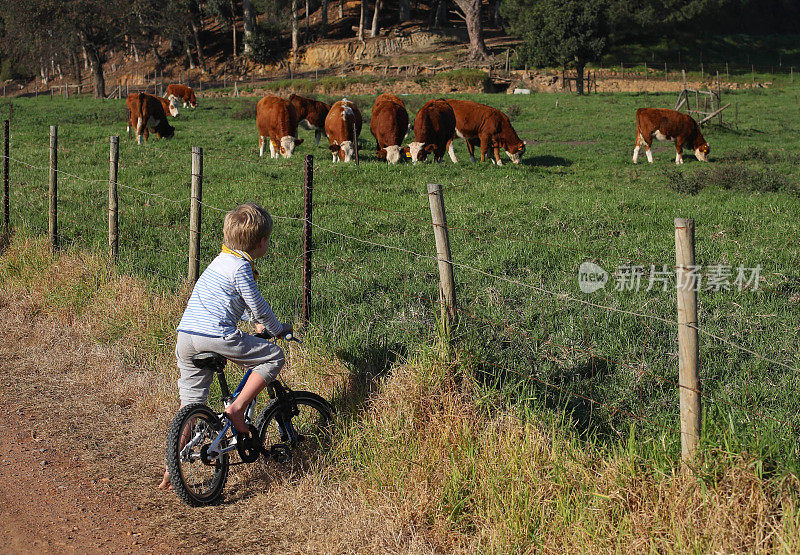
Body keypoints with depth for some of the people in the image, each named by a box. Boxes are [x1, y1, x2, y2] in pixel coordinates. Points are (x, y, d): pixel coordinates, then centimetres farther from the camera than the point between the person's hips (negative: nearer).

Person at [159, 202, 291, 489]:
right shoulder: (240, 267, -7)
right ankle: (237, 407, -3)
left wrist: (257, 322, 41)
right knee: (273, 356, 5)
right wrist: (277, 328, 13)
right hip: (216, 336, -9)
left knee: (190, 402, 14)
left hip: (185, 336, 9)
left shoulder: (221, 260, 22)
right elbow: (257, 305, -3)